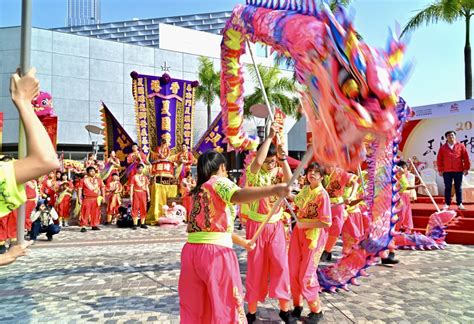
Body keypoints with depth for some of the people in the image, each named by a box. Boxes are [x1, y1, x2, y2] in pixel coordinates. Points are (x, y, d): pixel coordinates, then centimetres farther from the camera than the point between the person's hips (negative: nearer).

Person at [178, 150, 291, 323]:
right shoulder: (219, 182, -1)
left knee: (193, 309, 15)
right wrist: (274, 189, -37)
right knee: (226, 307, 6)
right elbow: (238, 196, -26)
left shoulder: (198, 190, 22)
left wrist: (243, 242, 37)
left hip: (191, 250, 8)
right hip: (215, 251, -7)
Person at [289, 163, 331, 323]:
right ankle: (297, 305, 28)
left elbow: (326, 223, -21)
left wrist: (305, 224, -18)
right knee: (293, 271, 9)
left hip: (314, 235, -7)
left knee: (306, 275, -2)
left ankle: (316, 310, 20)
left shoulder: (322, 194, -16)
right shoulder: (304, 189, 7)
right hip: (298, 232, 7)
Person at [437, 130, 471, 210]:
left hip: (458, 171, 0)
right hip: (446, 171, 0)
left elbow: (466, 158, 4)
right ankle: (447, 204, 10)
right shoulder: (443, 147, 4)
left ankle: (459, 204, 13)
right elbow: (439, 159, 4)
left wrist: (466, 168, 0)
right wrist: (440, 170, 1)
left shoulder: (461, 146, 4)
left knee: (458, 188, 7)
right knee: (447, 188, 5)